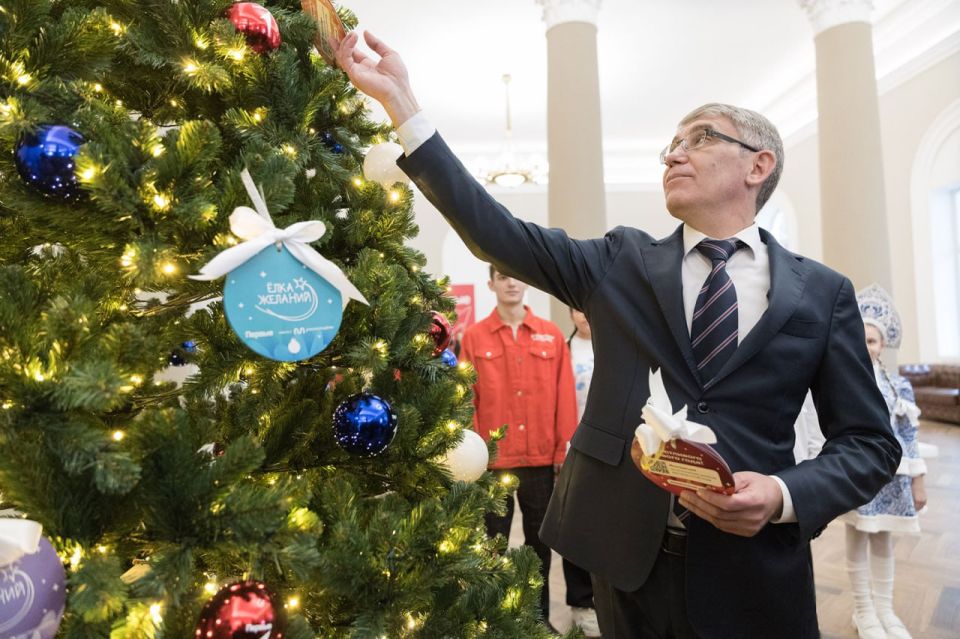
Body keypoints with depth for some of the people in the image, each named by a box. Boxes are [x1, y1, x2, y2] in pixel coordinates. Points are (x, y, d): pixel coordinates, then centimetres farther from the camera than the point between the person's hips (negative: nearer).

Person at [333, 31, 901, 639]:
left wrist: (786, 496, -17)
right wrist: (401, 100, -12)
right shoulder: (621, 263, 0)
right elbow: (497, 233, -9)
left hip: (753, 578, 0)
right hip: (627, 561, 1)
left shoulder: (823, 292, -1)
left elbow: (869, 442, 2)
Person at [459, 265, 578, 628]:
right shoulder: (474, 337, -1)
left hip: (542, 459, 2)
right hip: (493, 460, -2)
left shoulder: (552, 335, 3)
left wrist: (564, 451, 0)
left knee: (540, 541, 16)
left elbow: (564, 397, 2)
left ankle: (540, 617, 34)